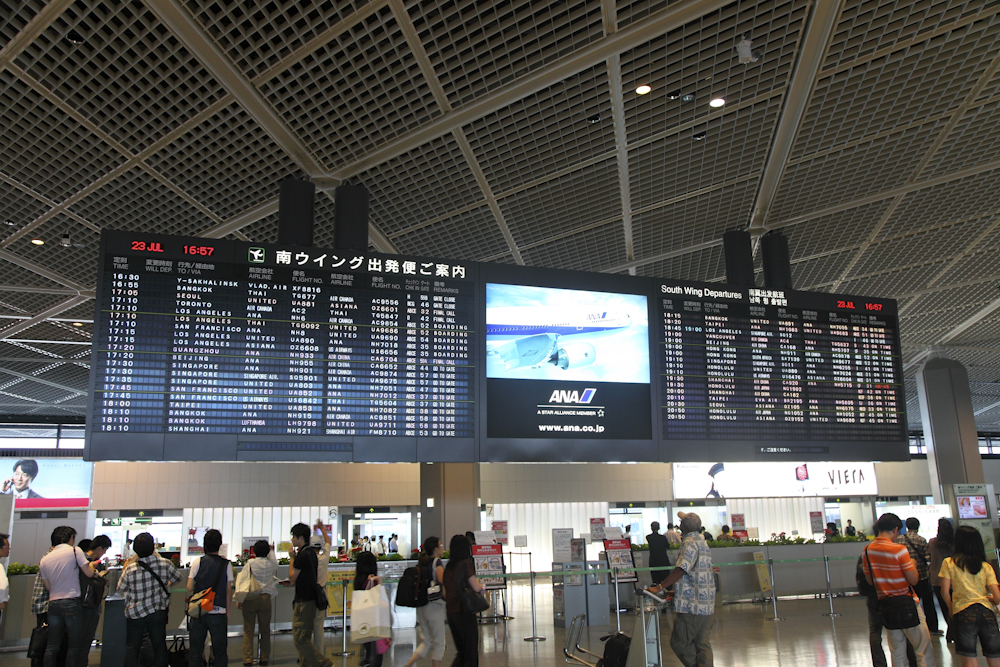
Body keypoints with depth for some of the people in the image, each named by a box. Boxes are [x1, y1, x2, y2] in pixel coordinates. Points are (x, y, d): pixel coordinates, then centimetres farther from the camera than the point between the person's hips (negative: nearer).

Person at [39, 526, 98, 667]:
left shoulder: (44, 560, 10)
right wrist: (91, 565, 17)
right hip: (72, 603, -5)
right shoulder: (74, 551, -5)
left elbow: (48, 587, 16)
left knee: (52, 646, 9)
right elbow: (89, 574, -4)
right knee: (74, 645, 2)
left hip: (53, 604, 5)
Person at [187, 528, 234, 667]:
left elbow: (189, 588, -4)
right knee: (220, 652, 8)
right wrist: (227, 612, 8)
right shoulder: (226, 564, -4)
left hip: (198, 613, 1)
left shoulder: (197, 562, -4)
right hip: (219, 613, -1)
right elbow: (229, 591, -1)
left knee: (195, 651, 12)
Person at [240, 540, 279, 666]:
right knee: (265, 630, 10)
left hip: (250, 599, -2)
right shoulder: (272, 564, 5)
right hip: (266, 598, 2)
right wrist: (271, 551, 41)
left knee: (248, 631, 4)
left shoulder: (250, 563, -3)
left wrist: (239, 600, -2)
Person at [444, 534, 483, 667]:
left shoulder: (448, 567, 9)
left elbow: (445, 592, 13)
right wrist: (482, 585, 7)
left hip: (450, 613, 7)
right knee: (471, 653, 5)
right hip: (465, 613, -7)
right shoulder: (466, 564, -11)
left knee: (461, 653, 17)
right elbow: (476, 587, -15)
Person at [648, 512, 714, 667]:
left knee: (679, 643, -3)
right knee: (702, 643, 12)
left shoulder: (690, 542, -14)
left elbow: (681, 570, -24)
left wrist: (659, 587, -22)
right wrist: (676, 591, 26)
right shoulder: (702, 542, 17)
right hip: (706, 603, 10)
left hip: (693, 604, -10)